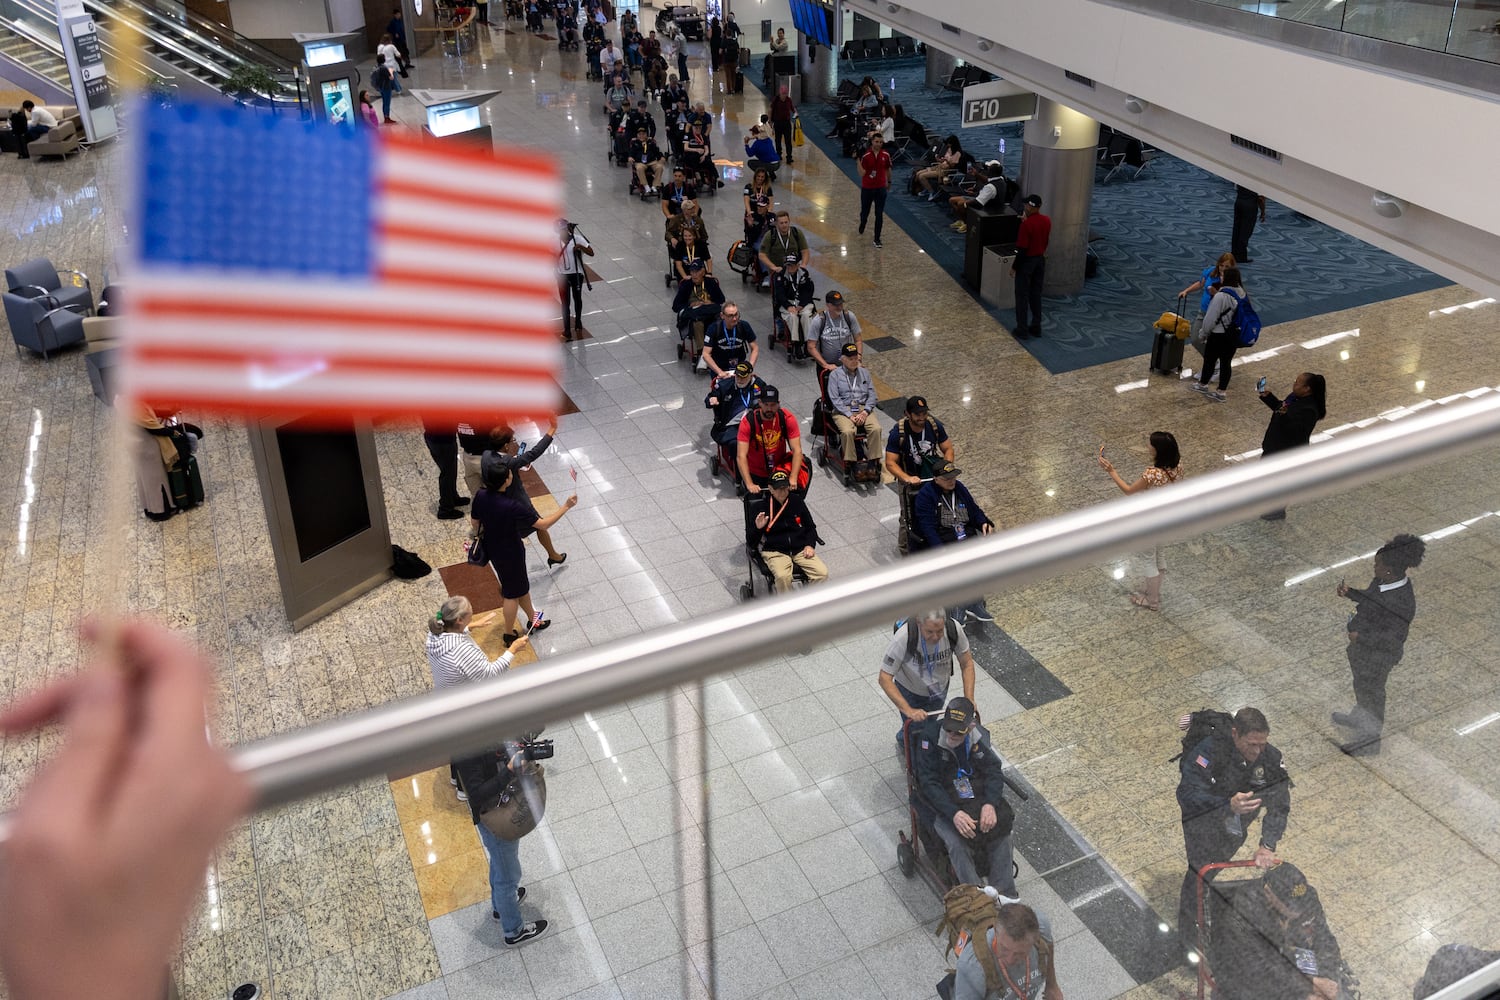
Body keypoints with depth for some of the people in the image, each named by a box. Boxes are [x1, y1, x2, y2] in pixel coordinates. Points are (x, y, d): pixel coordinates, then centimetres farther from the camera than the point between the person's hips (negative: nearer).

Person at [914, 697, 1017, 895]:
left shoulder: (978, 736, -5)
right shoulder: (928, 737, -17)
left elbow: (994, 769, -6)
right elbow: (928, 782, -20)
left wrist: (990, 804, -26)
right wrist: (954, 813, -32)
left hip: (978, 795, 3)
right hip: (942, 803, -3)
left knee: (1001, 834, -21)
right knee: (958, 844, -29)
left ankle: (1006, 899, -14)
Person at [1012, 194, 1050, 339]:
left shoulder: (1027, 224, -22)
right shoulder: (1047, 221, -1)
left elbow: (1022, 248, -21)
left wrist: (1014, 266, -12)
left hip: (1027, 261, -7)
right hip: (1041, 259, 7)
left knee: (1022, 295, 3)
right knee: (1036, 294, 15)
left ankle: (1022, 328, 6)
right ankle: (1036, 327, 19)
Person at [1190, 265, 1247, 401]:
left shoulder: (1220, 296, -23)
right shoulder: (1242, 294, 0)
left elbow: (1211, 318, -18)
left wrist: (1203, 333, -3)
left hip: (1218, 335, -6)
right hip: (1235, 336, 7)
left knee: (1210, 360, 13)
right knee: (1226, 362, 12)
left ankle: (1203, 385, 31)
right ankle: (1221, 392, 18)